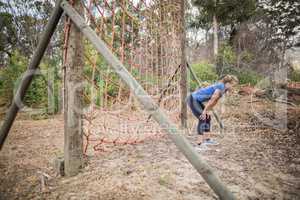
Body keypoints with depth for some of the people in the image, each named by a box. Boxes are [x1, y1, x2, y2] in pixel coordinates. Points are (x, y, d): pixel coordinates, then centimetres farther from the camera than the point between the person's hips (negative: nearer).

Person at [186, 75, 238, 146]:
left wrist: (207, 111, 9)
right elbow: (211, 100, -20)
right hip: (193, 99, -10)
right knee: (202, 119, -16)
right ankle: (200, 142, -14)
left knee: (207, 118, 11)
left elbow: (215, 101, 12)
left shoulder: (224, 88, 9)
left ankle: (207, 139, 18)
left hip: (196, 100, 10)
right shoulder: (221, 87, -20)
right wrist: (205, 111, -16)